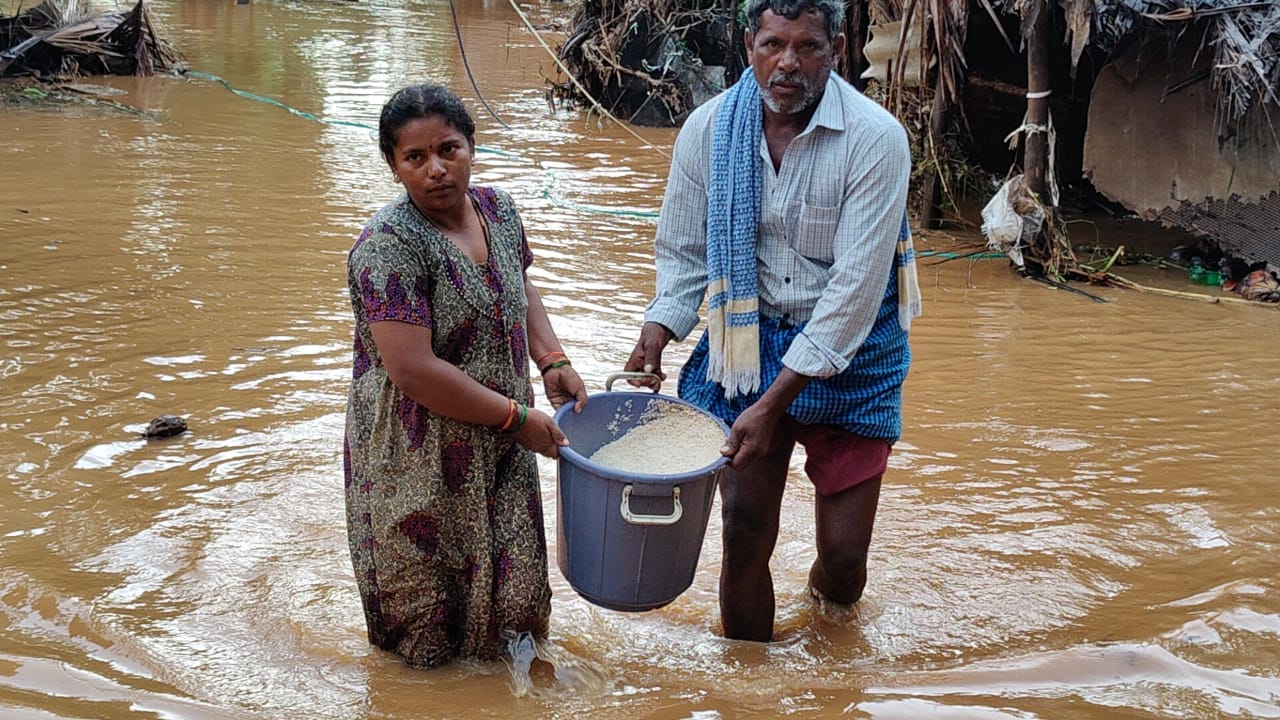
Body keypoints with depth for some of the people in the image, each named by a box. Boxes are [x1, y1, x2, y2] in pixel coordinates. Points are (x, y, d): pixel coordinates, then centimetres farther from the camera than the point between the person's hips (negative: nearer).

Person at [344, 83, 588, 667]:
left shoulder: (497, 209, 2)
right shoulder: (388, 246, -22)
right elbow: (413, 369, -27)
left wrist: (553, 362, 2)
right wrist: (516, 417, -20)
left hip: (498, 450, 7)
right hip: (418, 461, -7)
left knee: (512, 582, 17)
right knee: (426, 620, 8)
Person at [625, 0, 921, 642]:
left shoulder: (875, 138, -19)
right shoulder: (709, 129, -7)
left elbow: (856, 286, -21)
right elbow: (682, 251, 5)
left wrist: (774, 402, -24)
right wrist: (657, 331, -14)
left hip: (849, 354, -2)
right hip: (747, 342, 2)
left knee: (843, 555, 2)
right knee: (745, 530, 0)